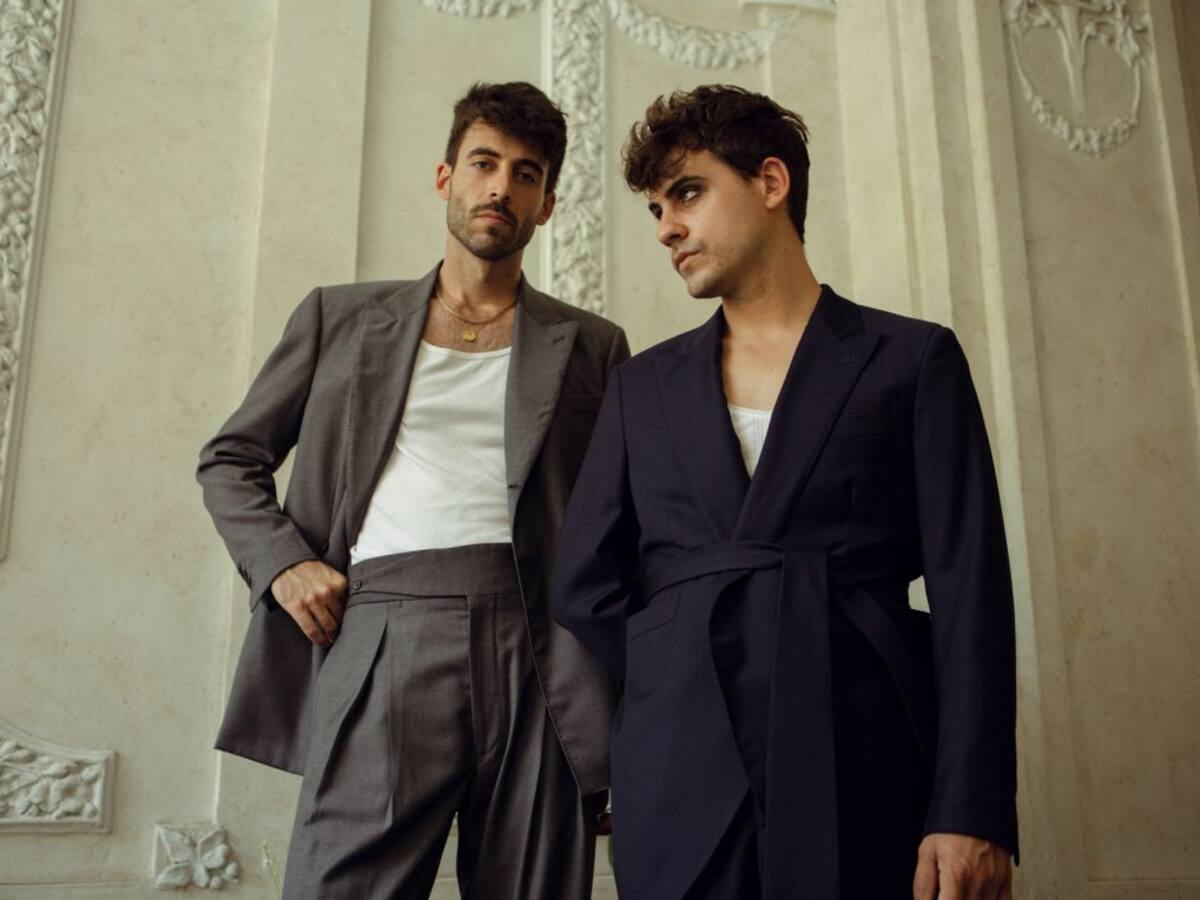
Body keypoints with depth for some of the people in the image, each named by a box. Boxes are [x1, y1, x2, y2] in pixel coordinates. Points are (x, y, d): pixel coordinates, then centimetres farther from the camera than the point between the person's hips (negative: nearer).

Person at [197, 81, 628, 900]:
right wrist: (283, 564, 1)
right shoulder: (342, 318, 16)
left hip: (539, 668, 1)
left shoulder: (591, 346, 14)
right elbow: (230, 460, 19)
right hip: (377, 648, 0)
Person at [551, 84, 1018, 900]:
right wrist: (688, 692, 3)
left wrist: (973, 813, -11)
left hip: (867, 774, -2)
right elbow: (584, 586, 10)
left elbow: (969, 591, -3)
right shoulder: (644, 385, 13)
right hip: (679, 783, 3)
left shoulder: (913, 359, 4)